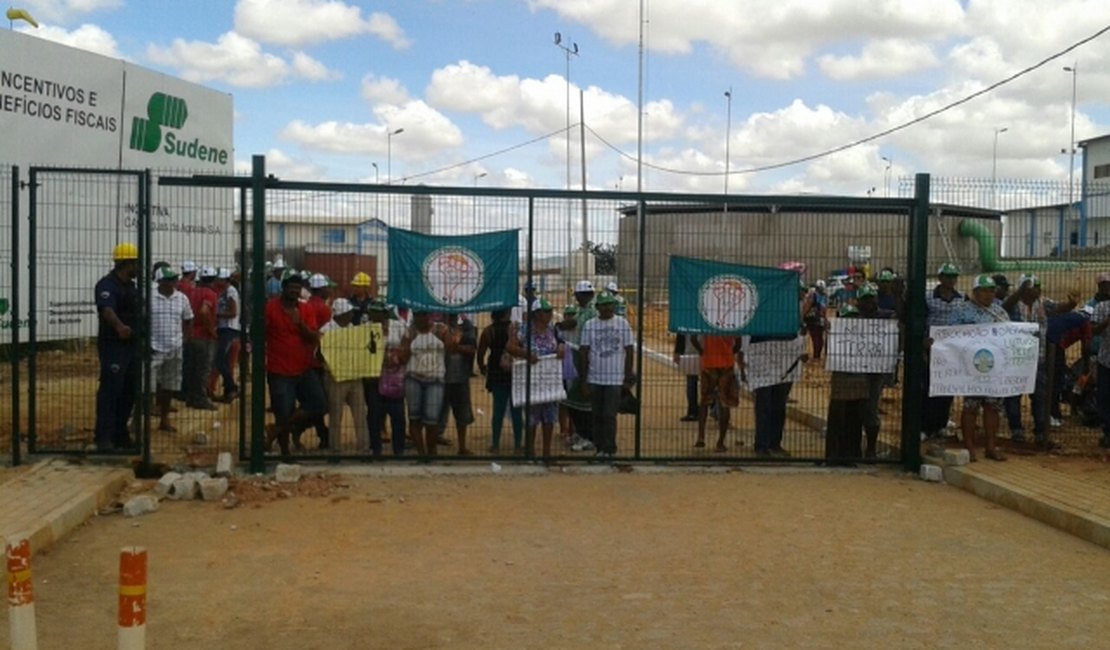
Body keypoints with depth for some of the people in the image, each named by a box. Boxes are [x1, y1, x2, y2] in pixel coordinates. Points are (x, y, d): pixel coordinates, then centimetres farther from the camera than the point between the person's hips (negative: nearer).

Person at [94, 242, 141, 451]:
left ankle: (120, 434, 21)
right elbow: (107, 309, -33)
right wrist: (119, 326, -52)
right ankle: (104, 437, -6)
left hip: (132, 345, 9)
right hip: (113, 345, -9)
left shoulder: (131, 286, 16)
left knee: (129, 392, 11)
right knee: (110, 391, -9)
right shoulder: (107, 285, -13)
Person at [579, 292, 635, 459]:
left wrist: (628, 378, -2)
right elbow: (584, 353, 4)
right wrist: (583, 380, 1)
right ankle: (600, 448, 16)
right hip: (594, 378, 2)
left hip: (615, 378, -2)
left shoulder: (623, 323, 0)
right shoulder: (589, 325, 3)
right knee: (596, 416, 6)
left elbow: (628, 351, 2)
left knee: (609, 415, -6)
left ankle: (610, 449, 2)